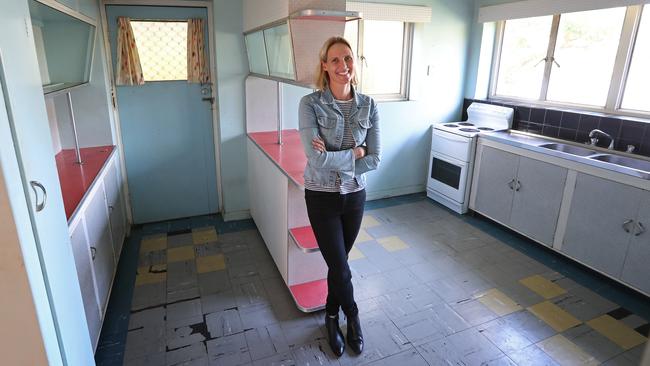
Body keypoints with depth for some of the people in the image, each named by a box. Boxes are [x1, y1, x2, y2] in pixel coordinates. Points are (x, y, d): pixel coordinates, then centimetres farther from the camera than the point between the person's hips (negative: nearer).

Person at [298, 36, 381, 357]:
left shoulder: (368, 105, -3)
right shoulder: (310, 104, -14)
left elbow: (374, 160, -8)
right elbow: (317, 159, -23)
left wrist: (333, 158, -18)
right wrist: (354, 153, -13)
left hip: (355, 195, 3)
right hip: (322, 197, -3)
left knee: (338, 263, 17)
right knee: (340, 268, 2)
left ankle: (332, 317, 43)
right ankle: (352, 317, 34)